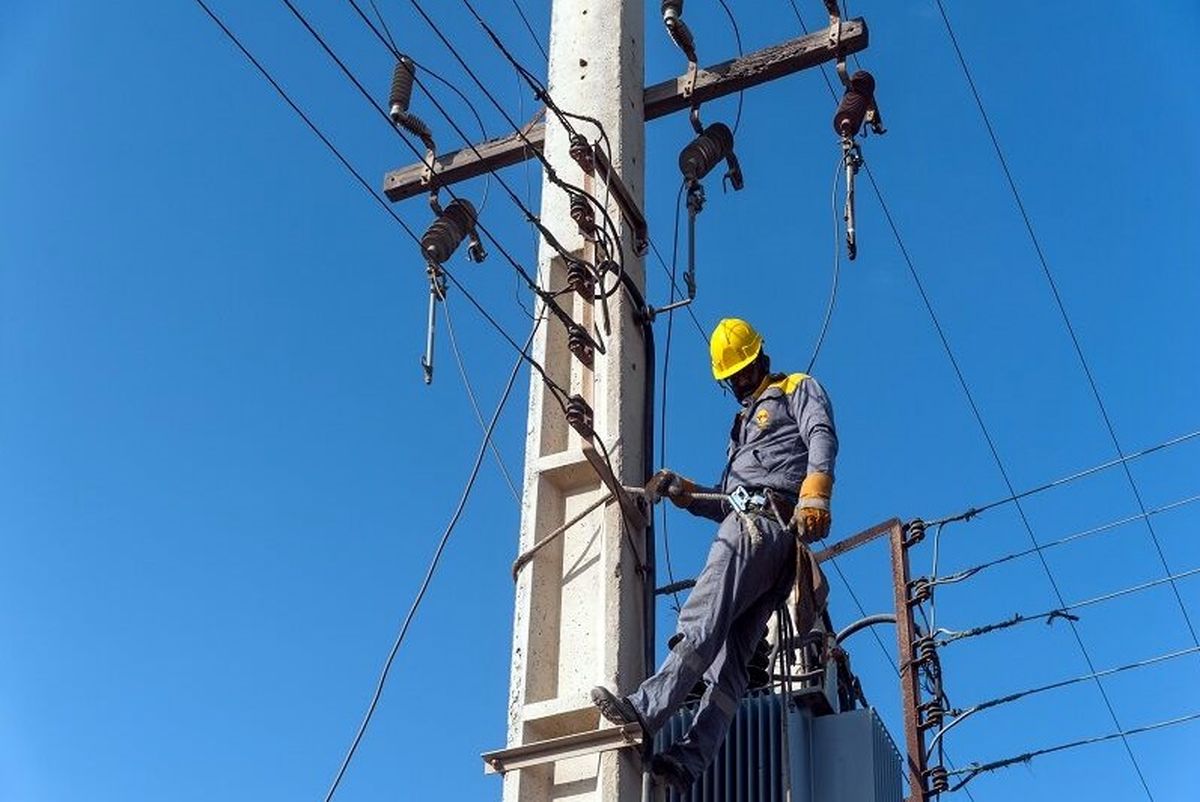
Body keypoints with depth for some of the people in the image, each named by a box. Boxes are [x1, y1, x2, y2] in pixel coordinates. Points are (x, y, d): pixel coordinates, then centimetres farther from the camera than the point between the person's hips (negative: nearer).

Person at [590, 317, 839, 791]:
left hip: (763, 524, -8)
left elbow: (822, 437, -6)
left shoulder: (799, 389, 16)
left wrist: (813, 494, -23)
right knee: (730, 655, -9)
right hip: (745, 519, 8)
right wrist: (683, 492, 15)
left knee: (702, 623, -23)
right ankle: (692, 757, -21)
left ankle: (647, 710, -35)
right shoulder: (743, 424, 39)